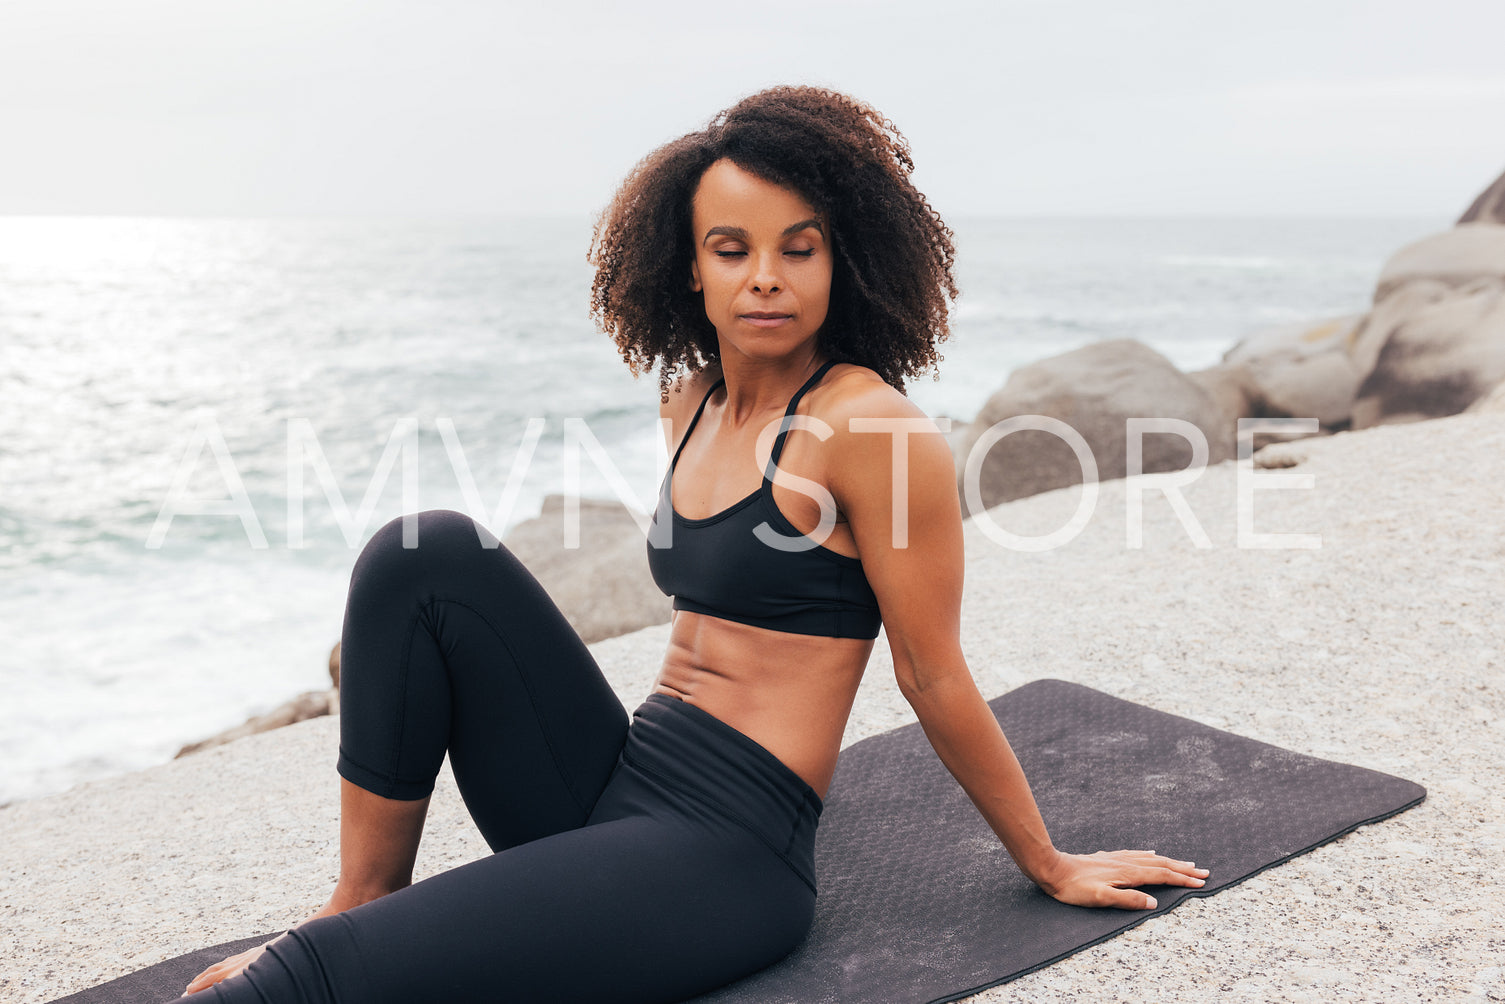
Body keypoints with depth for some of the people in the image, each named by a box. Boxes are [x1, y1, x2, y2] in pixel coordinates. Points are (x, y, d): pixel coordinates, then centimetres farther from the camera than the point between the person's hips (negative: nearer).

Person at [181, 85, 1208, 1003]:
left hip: (727, 851, -8)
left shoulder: (870, 425, -14)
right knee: (432, 554, -11)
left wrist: (1050, 865, 1)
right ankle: (367, 895, -5)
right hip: (615, 787, 8)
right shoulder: (693, 403, 10)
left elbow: (936, 678, -7)